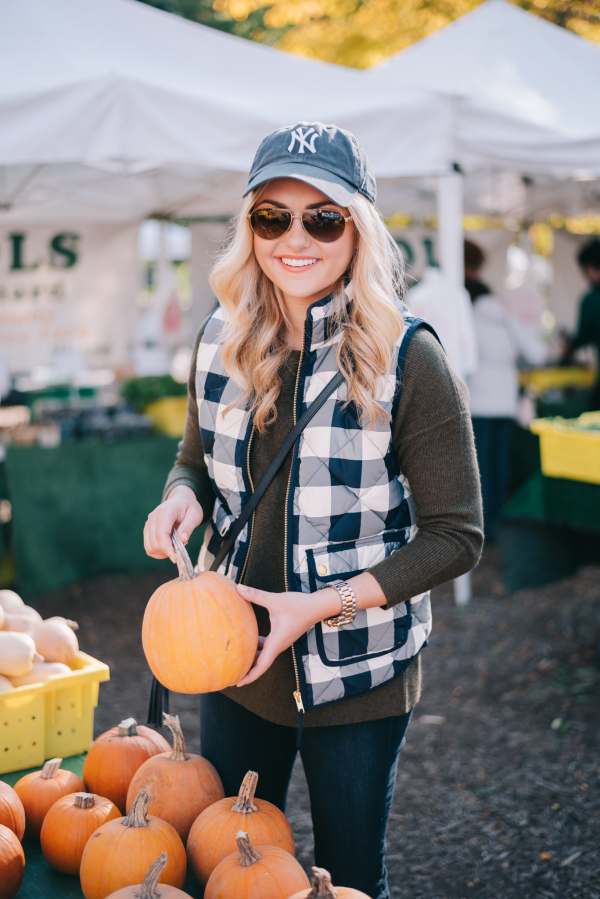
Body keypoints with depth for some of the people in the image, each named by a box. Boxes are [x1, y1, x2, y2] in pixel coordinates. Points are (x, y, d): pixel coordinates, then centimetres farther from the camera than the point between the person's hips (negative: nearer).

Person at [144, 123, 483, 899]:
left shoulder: (406, 359, -17)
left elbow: (456, 536, -14)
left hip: (356, 676, -4)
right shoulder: (222, 340, -3)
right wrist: (182, 499, -11)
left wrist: (323, 605, -22)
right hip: (232, 656, 5)